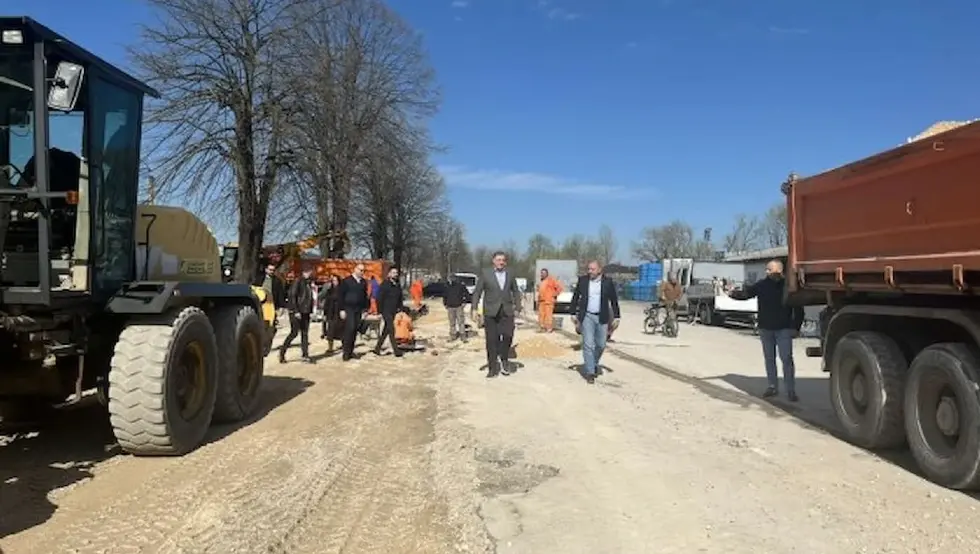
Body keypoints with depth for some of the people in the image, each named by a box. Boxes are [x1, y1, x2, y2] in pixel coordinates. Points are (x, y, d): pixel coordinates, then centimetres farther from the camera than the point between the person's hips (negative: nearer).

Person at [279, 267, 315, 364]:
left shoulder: (309, 283, 14)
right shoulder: (298, 282, -10)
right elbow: (292, 297, -15)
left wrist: (310, 311, 10)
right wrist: (296, 311, -19)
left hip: (305, 312, 8)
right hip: (296, 312, -8)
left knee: (305, 333, 7)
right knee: (294, 333, -7)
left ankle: (305, 355, 9)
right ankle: (282, 351, 8)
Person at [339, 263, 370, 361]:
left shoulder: (363, 282, 11)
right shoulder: (346, 281, -3)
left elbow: (365, 297, 16)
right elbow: (341, 296, -4)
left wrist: (365, 309, 9)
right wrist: (342, 309, -9)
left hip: (358, 310, 5)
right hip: (348, 309, -5)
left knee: (355, 330, 6)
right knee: (349, 329, -13)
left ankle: (351, 351, 13)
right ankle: (346, 352, -8)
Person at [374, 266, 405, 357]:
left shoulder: (398, 285, 10)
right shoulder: (384, 285, -10)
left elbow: (400, 298, 18)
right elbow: (379, 299, -11)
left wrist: (400, 307, 6)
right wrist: (380, 311, -13)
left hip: (393, 312, 7)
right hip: (386, 311, -7)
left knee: (386, 331, 12)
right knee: (391, 330, -9)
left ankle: (377, 348, 22)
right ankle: (395, 350, -6)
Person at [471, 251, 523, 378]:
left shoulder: (510, 275, 11)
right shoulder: (485, 274, 3)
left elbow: (516, 292, 17)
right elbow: (477, 292, 1)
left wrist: (517, 308, 9)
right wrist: (474, 309, -8)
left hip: (507, 311, 2)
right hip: (490, 312, -1)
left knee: (508, 335, -15)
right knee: (491, 340, 0)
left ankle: (504, 359, 11)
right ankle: (492, 368, 8)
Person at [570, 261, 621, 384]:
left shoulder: (608, 282, -2)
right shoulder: (582, 280, -1)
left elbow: (614, 301, 3)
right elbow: (575, 297, 7)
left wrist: (616, 317, 0)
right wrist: (574, 314, 4)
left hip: (602, 318, 1)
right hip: (586, 316, -1)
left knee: (601, 345, 11)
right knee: (588, 344, -7)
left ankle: (594, 364, 36)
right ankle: (589, 372, -2)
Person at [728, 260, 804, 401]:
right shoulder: (762, 285, 2)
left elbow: (798, 309, 0)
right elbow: (746, 293, -3)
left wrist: (796, 327, -4)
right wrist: (733, 294, -24)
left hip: (784, 329, -3)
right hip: (765, 328, 4)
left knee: (786, 358, -7)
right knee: (769, 358, 11)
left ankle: (791, 390, -1)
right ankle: (773, 386, 22)